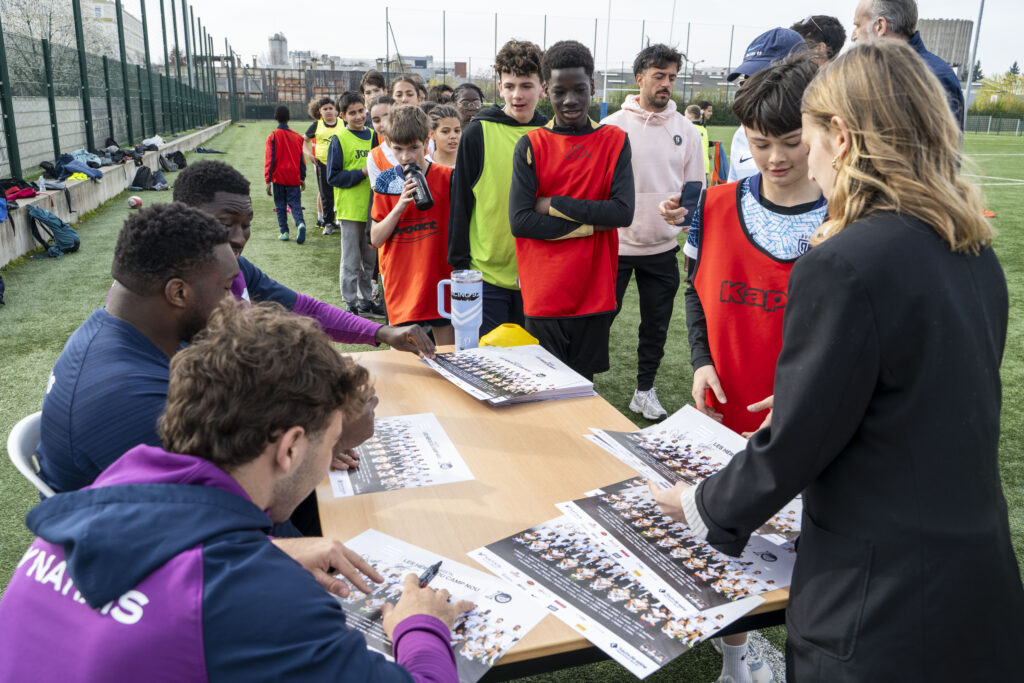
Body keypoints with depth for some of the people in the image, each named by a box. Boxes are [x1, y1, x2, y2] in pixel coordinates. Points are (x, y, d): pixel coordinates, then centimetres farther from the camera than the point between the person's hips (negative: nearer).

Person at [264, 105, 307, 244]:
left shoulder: (273, 136, -6)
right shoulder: (297, 137, 3)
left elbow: (269, 159, -8)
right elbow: (301, 159, 7)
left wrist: (268, 180, -6)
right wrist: (302, 178, 15)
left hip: (278, 178, -2)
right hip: (294, 178, 2)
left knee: (280, 206, 9)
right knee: (295, 204, 2)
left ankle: (284, 232, 7)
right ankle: (300, 223, -25)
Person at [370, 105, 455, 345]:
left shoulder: (447, 177, -3)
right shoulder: (386, 182, 2)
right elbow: (375, 239, -2)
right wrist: (400, 206, -14)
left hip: (440, 280, -1)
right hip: (401, 283, 1)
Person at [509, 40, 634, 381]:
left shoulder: (615, 141, 2)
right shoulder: (531, 145, -2)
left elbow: (623, 212, -11)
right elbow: (519, 221, -12)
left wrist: (554, 204, -12)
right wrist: (589, 224, -13)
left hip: (595, 292, 1)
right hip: (544, 296, -1)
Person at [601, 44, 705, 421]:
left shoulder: (686, 130, 5)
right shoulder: (612, 126, -3)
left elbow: (697, 188, 9)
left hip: (663, 247, 3)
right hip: (616, 243, -3)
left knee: (656, 324, 12)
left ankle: (645, 390, 27)